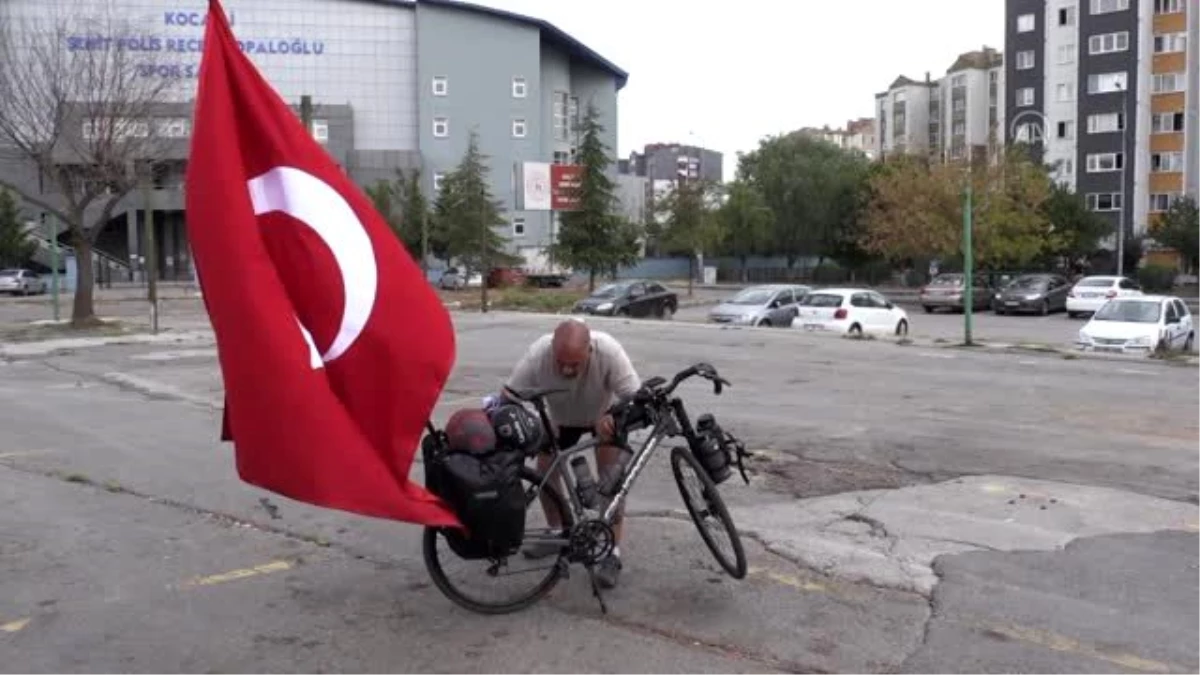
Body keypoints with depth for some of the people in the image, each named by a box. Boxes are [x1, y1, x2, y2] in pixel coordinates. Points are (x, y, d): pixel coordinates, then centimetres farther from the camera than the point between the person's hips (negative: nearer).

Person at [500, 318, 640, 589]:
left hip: (605, 413, -2)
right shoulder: (537, 355, -36)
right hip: (559, 418, 3)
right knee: (544, 470, 0)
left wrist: (613, 419, -56)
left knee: (611, 472, -17)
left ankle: (612, 552, -10)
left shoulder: (609, 351, -40)